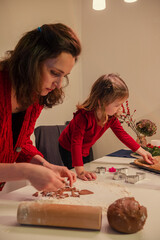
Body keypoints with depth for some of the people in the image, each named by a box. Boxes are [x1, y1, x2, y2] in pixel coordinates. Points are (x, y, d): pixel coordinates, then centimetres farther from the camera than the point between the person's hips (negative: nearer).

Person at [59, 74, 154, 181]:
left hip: (84, 151, 7)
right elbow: (76, 143, -40)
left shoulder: (112, 117, -14)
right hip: (68, 149, -7)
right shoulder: (84, 116, -37)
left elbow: (122, 134, -2)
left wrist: (142, 151, -1)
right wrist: (80, 171, -47)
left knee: (87, 178, 17)